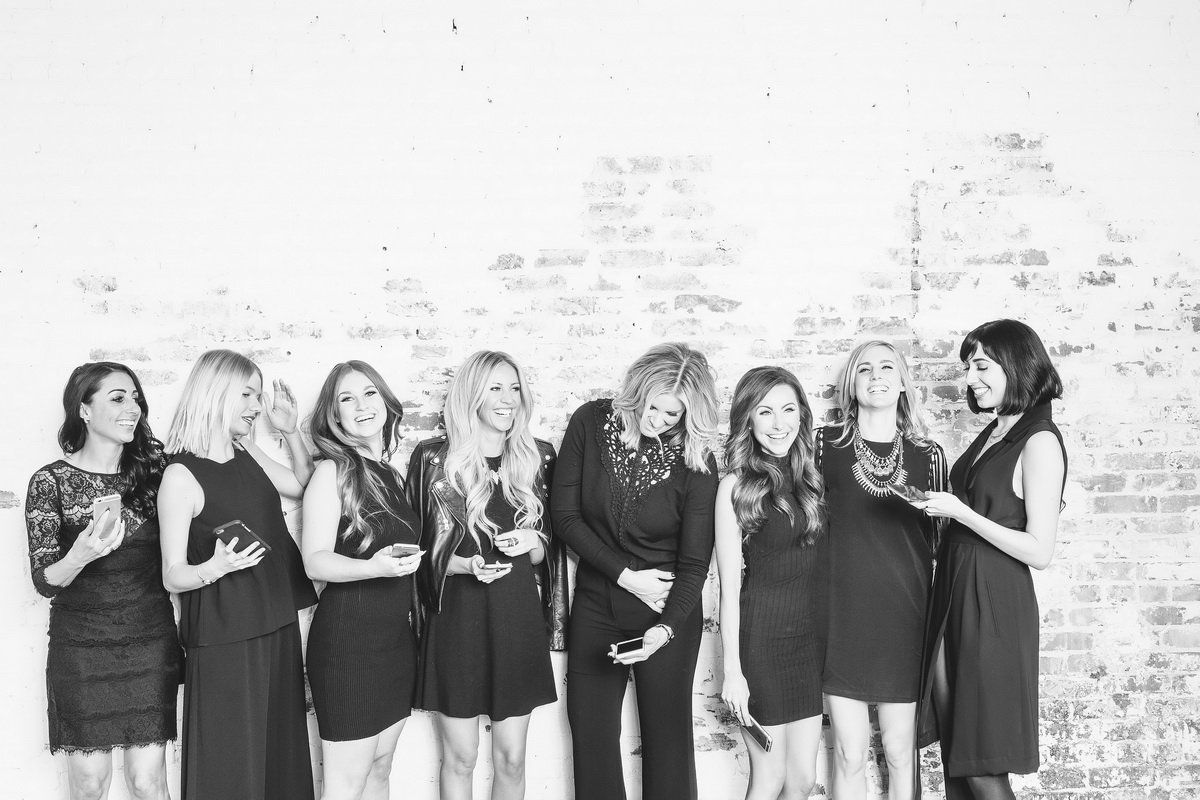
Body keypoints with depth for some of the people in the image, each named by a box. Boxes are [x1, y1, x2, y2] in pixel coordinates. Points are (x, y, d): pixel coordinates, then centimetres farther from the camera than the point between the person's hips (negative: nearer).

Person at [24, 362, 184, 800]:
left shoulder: (154, 467, 0)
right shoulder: (50, 481, -7)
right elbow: (44, 581, -7)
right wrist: (81, 555, -28)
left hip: (151, 643, 2)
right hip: (82, 647, -2)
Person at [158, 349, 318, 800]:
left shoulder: (248, 454, 6)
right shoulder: (181, 475, -13)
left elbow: (304, 486, 23)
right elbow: (172, 576, -12)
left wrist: (290, 432, 8)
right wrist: (215, 567, -32)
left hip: (278, 626, 7)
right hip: (224, 639, -6)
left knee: (282, 754, 14)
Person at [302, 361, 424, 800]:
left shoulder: (391, 474, 11)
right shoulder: (332, 471, -9)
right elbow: (315, 562, -17)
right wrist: (374, 568, -31)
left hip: (396, 637, 7)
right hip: (348, 639, -7)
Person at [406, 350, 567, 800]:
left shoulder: (538, 458, 3)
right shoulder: (435, 459, -5)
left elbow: (548, 552, 11)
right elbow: (422, 549, 0)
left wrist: (532, 543, -12)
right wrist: (467, 565, -18)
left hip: (518, 620, 2)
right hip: (457, 619, -2)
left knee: (510, 759, 11)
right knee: (460, 758, 8)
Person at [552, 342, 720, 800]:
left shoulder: (696, 463, -13)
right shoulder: (590, 423, -9)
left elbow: (694, 564, -11)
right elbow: (565, 513, -6)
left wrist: (666, 628, -27)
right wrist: (625, 574, -12)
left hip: (668, 617, -2)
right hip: (595, 607, 2)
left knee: (668, 741, 7)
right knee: (591, 741, 10)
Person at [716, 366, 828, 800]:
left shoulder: (810, 479, 7)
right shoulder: (736, 486, -9)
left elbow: (819, 565, 9)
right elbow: (729, 588, -9)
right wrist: (732, 670, -11)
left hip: (813, 637, 5)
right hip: (761, 637, -5)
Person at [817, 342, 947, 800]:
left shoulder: (927, 455, 5)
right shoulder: (825, 444, 0)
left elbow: (937, 539, 10)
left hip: (904, 619, 1)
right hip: (844, 616, -1)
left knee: (899, 748, 8)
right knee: (850, 753, 3)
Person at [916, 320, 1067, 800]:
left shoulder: (1040, 442, -12)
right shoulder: (991, 435, 12)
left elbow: (1040, 552, -16)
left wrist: (960, 512, -19)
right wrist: (938, 504, 5)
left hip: (994, 605, -8)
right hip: (952, 598, 8)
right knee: (953, 753, 12)